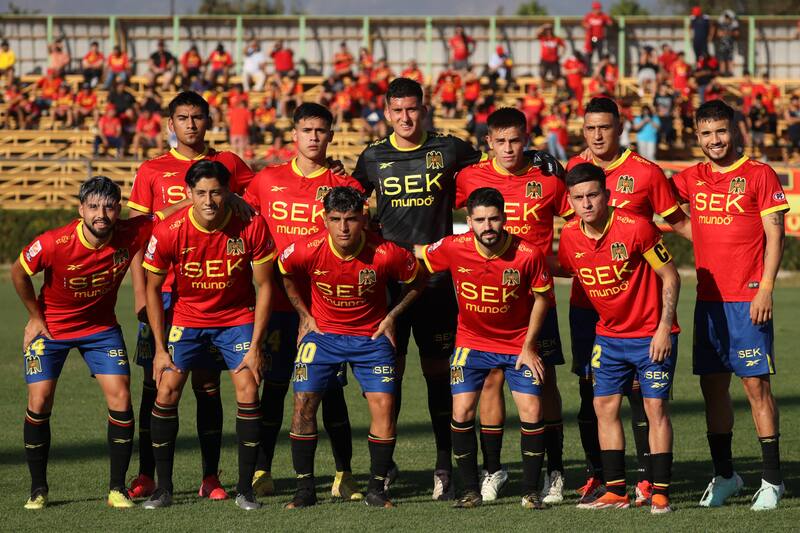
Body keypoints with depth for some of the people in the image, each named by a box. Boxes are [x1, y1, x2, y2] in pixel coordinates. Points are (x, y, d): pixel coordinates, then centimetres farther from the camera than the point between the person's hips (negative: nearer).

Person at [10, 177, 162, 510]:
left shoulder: (132, 235, -22)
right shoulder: (53, 244, -27)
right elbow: (18, 272, -8)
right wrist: (35, 317, -1)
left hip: (101, 327, 2)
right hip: (51, 328, -2)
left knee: (120, 398, -10)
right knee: (39, 402, -9)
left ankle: (117, 488, 0)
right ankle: (38, 488, 7)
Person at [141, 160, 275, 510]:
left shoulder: (251, 227, -20)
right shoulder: (169, 232, -20)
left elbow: (265, 286, -9)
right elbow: (153, 288, -5)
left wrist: (255, 346, -13)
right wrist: (160, 348, -8)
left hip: (237, 317, 0)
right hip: (186, 317, 1)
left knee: (248, 393, -13)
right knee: (166, 393, -9)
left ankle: (245, 488, -1)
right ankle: (163, 487, 3)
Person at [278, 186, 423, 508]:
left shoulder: (386, 254, -21)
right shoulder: (307, 251, -19)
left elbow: (415, 282, 0)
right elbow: (286, 274, 5)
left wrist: (391, 317, -2)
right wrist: (305, 315, 4)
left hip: (371, 336, -1)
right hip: (322, 333, 1)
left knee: (384, 405, -11)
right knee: (303, 403, -9)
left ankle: (376, 490, 4)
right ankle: (304, 490, 2)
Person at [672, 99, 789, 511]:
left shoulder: (760, 175, -3)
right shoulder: (691, 179, 11)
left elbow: (775, 236, -5)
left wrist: (765, 289, -13)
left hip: (748, 299, -5)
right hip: (708, 299, 5)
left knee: (756, 384, -5)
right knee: (712, 385, 8)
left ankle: (772, 478, 1)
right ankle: (724, 475, 19)